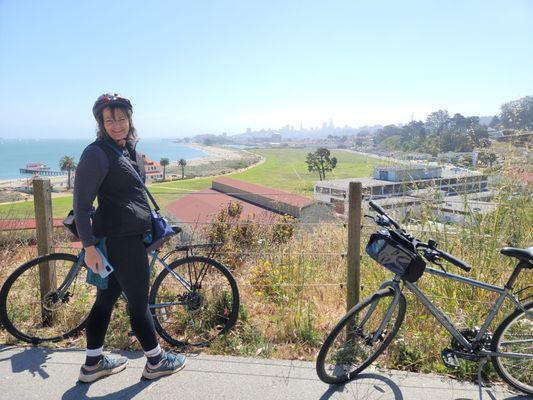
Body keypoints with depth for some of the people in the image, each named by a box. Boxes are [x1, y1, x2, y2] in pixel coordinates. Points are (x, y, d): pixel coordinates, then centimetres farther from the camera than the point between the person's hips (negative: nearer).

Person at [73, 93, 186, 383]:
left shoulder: (129, 149, 12)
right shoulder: (97, 153, -14)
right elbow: (81, 204, -16)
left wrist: (152, 221, 26)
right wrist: (89, 247, -19)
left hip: (131, 236, 9)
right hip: (120, 239, -9)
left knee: (106, 298, 16)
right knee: (139, 302, 5)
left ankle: (93, 364, 31)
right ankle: (156, 362, 23)